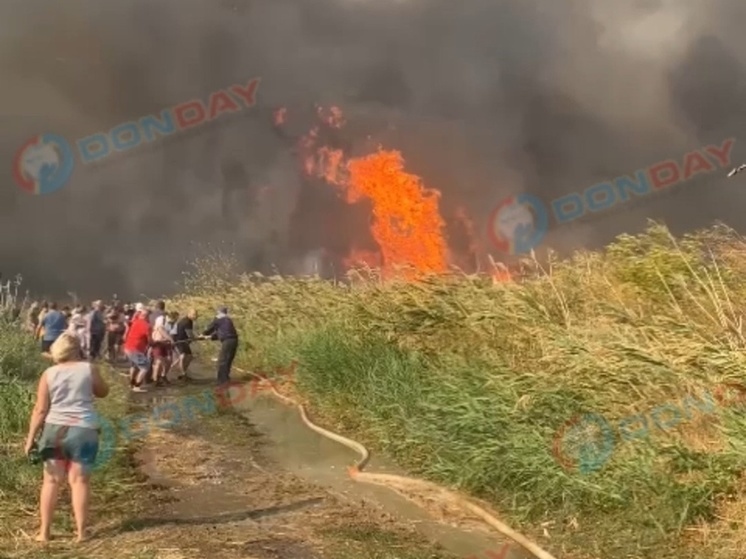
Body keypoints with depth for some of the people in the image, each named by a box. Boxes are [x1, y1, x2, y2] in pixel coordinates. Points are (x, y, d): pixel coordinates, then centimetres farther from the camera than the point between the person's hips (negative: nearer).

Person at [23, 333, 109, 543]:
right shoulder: (89, 369, -3)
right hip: (83, 430, -1)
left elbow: (40, 410, -2)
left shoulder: (49, 374, 1)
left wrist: (31, 438, 2)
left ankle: (44, 532, 12)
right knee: (79, 480, 4)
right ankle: (81, 531, 5)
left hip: (54, 430, 1)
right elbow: (103, 392, 15)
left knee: (51, 481, 9)